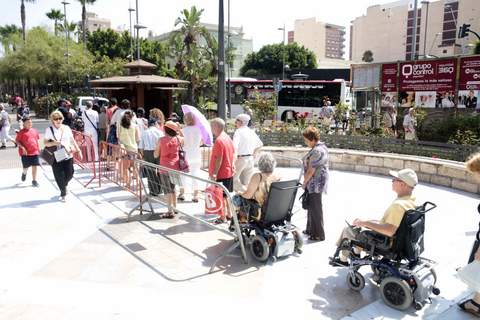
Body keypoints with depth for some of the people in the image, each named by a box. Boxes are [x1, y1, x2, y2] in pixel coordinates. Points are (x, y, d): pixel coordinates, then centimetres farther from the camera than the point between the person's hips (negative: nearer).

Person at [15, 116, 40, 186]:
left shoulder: (34, 131, 8)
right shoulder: (21, 132, -6)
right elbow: (17, 140, -6)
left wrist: (38, 148, 15)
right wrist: (22, 148, -17)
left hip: (35, 152, 4)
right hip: (25, 152, -3)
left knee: (35, 166, 1)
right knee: (26, 167, 4)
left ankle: (34, 180, 11)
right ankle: (24, 173, 40)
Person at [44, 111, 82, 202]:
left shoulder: (66, 128, 7)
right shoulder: (49, 130, 0)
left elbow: (72, 140, 13)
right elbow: (45, 143, 0)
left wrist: (78, 151, 9)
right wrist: (54, 143, -18)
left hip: (68, 155, 2)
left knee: (69, 175, 4)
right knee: (59, 176, 1)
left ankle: (64, 185, 38)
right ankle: (63, 193, 20)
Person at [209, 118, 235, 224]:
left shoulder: (219, 140, -19)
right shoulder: (228, 138, 9)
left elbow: (219, 159, -23)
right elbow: (232, 154, 14)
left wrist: (214, 174, -21)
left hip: (221, 174, -9)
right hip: (229, 172, 9)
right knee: (227, 195, 17)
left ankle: (223, 217, 8)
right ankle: (229, 215, 26)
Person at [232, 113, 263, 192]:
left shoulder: (238, 131, -11)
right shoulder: (251, 132, 10)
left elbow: (235, 147, -25)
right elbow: (260, 144, 21)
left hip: (241, 158, -7)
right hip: (250, 159, 7)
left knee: (234, 179, 3)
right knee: (247, 182, 13)